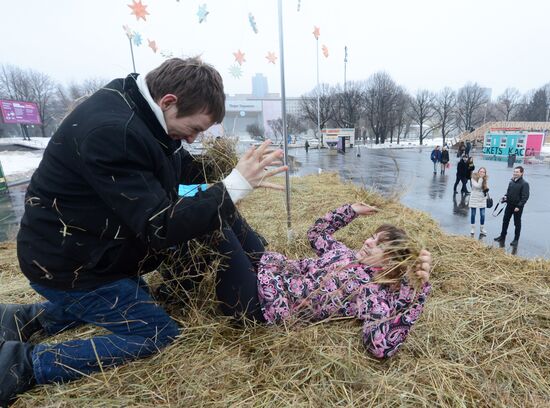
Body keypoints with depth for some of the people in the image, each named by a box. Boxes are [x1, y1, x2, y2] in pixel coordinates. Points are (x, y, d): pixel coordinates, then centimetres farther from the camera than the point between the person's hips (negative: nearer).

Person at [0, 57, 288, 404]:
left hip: (83, 249, 9)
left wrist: (240, 177, -2)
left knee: (136, 300, 28)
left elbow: (180, 166, 10)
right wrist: (234, 187, -30)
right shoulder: (113, 132, -32)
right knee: (158, 335, -2)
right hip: (69, 264, -9)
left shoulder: (137, 107, -2)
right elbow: (160, 227, -31)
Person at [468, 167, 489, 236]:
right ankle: (472, 229, 20)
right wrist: (480, 178, -22)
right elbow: (477, 186, -22)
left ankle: (482, 230, 13)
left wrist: (486, 189, -1)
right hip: (474, 199, -3)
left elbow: (485, 188, 18)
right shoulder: (474, 178, -8)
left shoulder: (484, 179, 5)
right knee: (473, 214, 6)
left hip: (482, 199, 3)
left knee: (482, 215, 1)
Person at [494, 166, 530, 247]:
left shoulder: (524, 184, -12)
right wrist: (504, 198, -2)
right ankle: (502, 236, 27)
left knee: (517, 223, 6)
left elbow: (525, 197, -16)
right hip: (509, 205, 6)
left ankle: (516, 240, 17)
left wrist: (519, 206, -21)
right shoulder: (511, 182, 5)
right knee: (505, 221, 14)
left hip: (518, 207, -6)